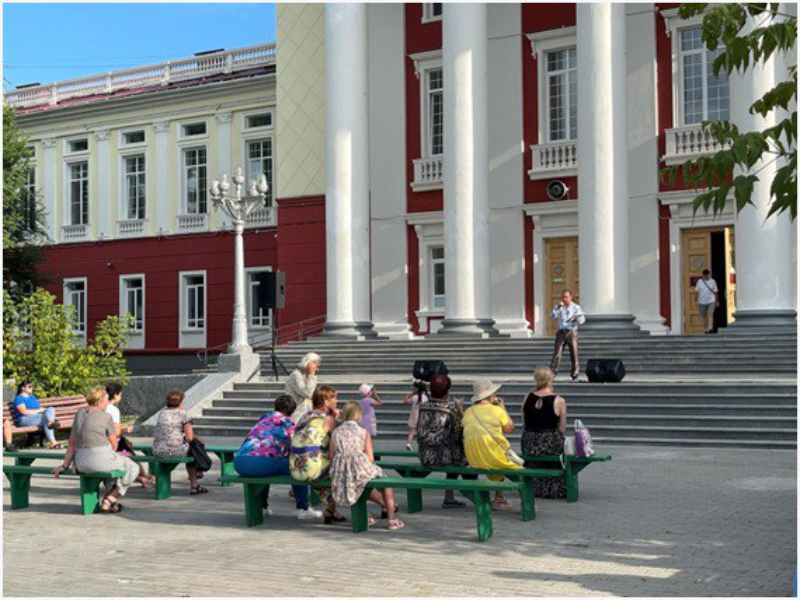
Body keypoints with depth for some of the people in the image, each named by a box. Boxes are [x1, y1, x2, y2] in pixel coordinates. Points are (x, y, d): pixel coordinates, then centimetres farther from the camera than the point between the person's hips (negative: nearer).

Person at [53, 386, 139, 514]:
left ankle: (111, 499, 32)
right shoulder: (105, 417, -9)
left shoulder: (80, 414, 10)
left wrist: (65, 465, 17)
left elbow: (72, 443, 12)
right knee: (132, 468, 16)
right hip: (100, 458, -8)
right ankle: (110, 499, 12)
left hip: (80, 463, 8)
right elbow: (114, 445, -2)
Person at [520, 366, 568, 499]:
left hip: (529, 444, 5)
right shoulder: (559, 401, -10)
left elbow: (524, 425, 9)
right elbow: (562, 428, -5)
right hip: (551, 443, -5)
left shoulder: (527, 398, 2)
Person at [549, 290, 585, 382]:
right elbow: (552, 316, -7)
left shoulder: (576, 307, 4)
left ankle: (575, 374, 8)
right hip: (561, 332, 1)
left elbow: (582, 319, -4)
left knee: (574, 354, -1)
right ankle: (552, 373, -7)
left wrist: (577, 317, -26)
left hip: (572, 332, -1)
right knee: (557, 353, -6)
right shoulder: (558, 307, 9)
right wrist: (558, 307, -19)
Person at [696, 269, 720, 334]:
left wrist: (717, 301, 11)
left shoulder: (712, 281, 2)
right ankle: (705, 329, 22)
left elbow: (715, 292, 9)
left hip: (711, 301, -1)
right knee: (704, 316, 8)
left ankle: (710, 328, -25)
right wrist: (697, 301, 1)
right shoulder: (699, 282, 2)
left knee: (710, 315, -17)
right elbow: (697, 292, 6)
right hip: (702, 302, 1)